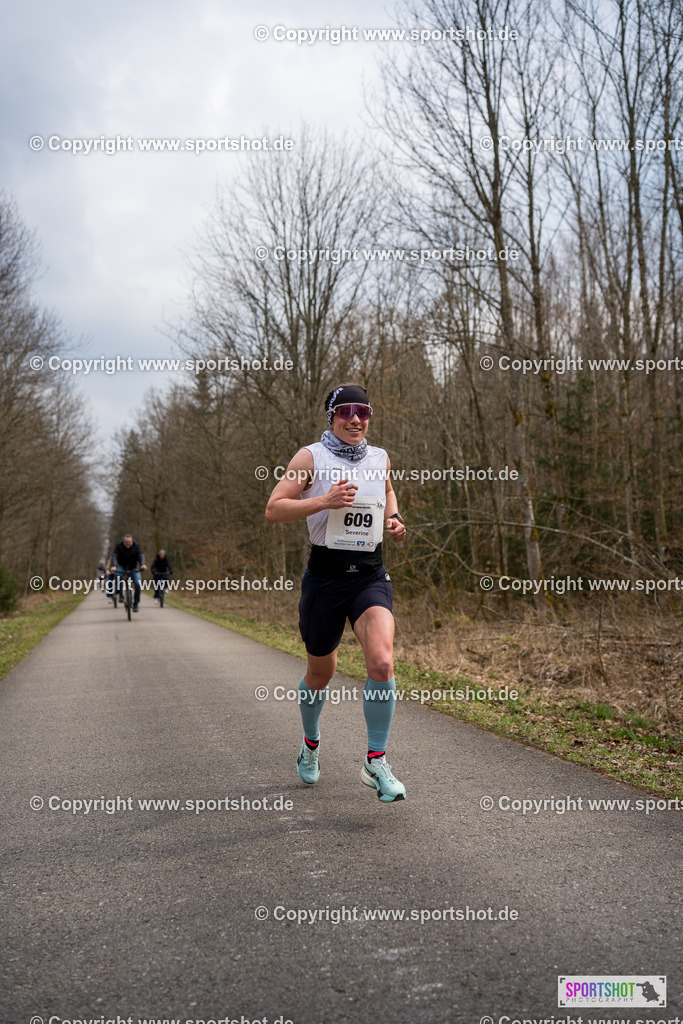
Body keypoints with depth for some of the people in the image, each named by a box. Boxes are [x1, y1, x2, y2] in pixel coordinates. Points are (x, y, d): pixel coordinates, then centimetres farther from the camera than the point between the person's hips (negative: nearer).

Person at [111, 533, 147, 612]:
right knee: (118, 576, -34)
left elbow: (140, 555, -25)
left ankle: (136, 604, 1)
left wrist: (142, 564, -45)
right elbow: (114, 556, -26)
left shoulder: (136, 545, -15)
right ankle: (121, 595, -17)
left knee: (138, 584, -15)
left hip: (134, 568, 1)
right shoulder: (119, 545, -17)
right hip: (121, 566, -1)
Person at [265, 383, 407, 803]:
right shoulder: (311, 457, -4)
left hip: (371, 576, 2)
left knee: (382, 661, -20)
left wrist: (393, 518, 9)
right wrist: (324, 501, -22)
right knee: (321, 673, 13)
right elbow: (273, 509, -10)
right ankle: (311, 743, 43)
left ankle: (376, 762, -5)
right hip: (326, 576, -2)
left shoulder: (380, 458, 8)